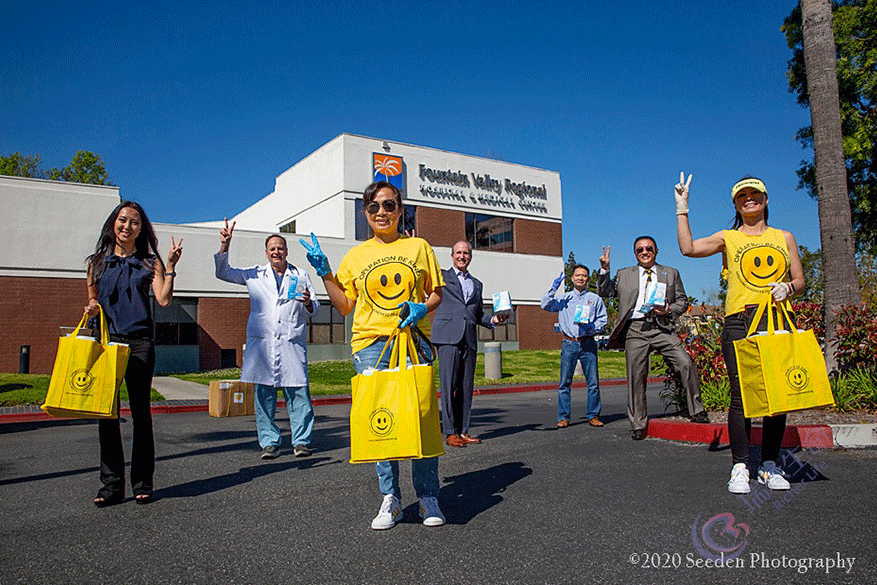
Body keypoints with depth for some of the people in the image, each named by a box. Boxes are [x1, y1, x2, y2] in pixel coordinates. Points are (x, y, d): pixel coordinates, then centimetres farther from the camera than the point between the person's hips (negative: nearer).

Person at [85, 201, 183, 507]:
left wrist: (170, 267, -9)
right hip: (107, 340, 2)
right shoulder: (98, 261, 14)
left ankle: (143, 483, 9)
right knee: (106, 411, -1)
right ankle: (112, 484, 8)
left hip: (140, 341, -2)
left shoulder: (150, 261, 9)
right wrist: (93, 307, -1)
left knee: (140, 411, 0)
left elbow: (164, 299, -3)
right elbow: (92, 299, 20)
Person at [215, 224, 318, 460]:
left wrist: (308, 302, -12)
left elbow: (314, 308, 12)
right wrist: (224, 246, 4)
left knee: (298, 393, -7)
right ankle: (269, 442, 9)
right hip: (262, 342, 1)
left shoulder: (300, 276, 16)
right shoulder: (254, 275, 18)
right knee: (264, 394, 1)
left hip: (292, 343, -1)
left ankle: (301, 441, 2)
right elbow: (223, 273, 17)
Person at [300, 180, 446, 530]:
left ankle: (428, 497, 9)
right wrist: (324, 272, 5)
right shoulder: (355, 256, 13)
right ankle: (390, 499, 12)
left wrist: (422, 308, -6)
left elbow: (436, 293, 15)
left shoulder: (419, 247, 11)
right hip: (370, 343, 1)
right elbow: (345, 306, 13)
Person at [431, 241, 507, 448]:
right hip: (448, 337, -4)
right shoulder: (442, 276, 12)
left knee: (466, 387, 3)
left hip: (469, 339, 4)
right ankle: (450, 432, -2)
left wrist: (494, 320, 8)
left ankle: (463, 431, 10)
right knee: (449, 385, -7)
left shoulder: (477, 284, 24)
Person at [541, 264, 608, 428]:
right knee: (565, 381, -2)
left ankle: (593, 415, 12)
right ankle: (563, 417, 4)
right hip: (569, 344, 0)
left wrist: (591, 328, -10)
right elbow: (546, 305, 4)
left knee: (593, 381, 0)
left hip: (588, 343, 0)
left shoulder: (595, 299, 13)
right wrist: (553, 289, -5)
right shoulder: (564, 298, 14)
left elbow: (602, 320, 9)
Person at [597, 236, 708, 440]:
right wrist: (604, 269, 2)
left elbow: (683, 300, 16)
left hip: (661, 328, 0)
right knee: (636, 377, 0)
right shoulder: (624, 275, 17)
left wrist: (669, 310, -6)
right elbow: (606, 292, 15)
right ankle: (638, 425, 12)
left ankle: (696, 411, -1)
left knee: (686, 363, -18)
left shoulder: (671, 273, 17)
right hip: (635, 330, 0)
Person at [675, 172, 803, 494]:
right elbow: (688, 248, -4)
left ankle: (769, 466, 12)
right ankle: (740, 467, -1)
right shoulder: (728, 238, 12)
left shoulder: (783, 237, 18)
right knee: (741, 395, -7)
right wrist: (682, 209, -1)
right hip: (739, 323, -2)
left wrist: (787, 288, -4)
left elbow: (800, 280, 18)